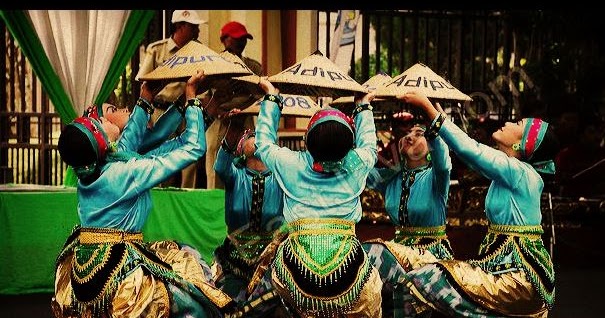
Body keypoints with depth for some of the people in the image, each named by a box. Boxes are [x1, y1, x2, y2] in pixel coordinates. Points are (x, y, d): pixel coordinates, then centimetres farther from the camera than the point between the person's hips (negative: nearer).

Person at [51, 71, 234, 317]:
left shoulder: (87, 171, 0)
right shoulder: (126, 172, -21)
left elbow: (128, 140, 21)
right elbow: (193, 147, -16)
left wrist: (145, 100, 26)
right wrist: (191, 96, -7)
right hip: (120, 267, -8)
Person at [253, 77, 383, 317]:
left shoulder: (291, 164, 4)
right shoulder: (357, 164, 4)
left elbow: (264, 142, 26)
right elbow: (368, 143, 29)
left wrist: (271, 99, 36)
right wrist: (363, 107, 44)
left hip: (297, 270, 0)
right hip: (347, 265, 0)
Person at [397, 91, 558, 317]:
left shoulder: (517, 172, -14)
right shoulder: (514, 171, 11)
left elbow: (468, 148, -19)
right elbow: (471, 150, 19)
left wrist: (427, 105, -16)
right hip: (505, 262, 9)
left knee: (430, 278, -17)